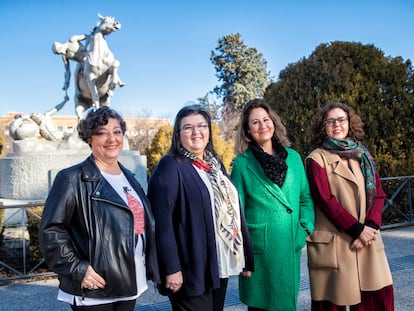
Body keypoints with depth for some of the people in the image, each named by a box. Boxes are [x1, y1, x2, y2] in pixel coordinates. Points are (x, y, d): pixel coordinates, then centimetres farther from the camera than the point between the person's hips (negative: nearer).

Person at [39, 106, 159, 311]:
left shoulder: (129, 178, 12)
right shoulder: (74, 179, -10)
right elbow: (50, 230, -14)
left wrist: (150, 268, 10)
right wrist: (77, 269, -18)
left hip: (131, 286, 7)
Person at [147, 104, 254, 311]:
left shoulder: (215, 164, 14)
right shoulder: (170, 166, -10)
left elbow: (232, 209, 16)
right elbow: (162, 221, -17)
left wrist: (247, 256, 12)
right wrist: (171, 268, -21)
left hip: (219, 266, 8)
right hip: (191, 270, -7)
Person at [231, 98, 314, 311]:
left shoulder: (293, 157, 7)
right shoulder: (242, 163, -3)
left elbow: (305, 197, 11)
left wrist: (305, 228, -2)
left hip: (290, 244, 3)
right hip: (259, 246, -3)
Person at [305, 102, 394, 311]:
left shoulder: (362, 155, 13)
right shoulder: (317, 159, -3)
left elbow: (378, 194, 8)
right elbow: (325, 200, -11)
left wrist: (370, 226, -8)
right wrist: (357, 229, -14)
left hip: (366, 239, 5)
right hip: (333, 242, -4)